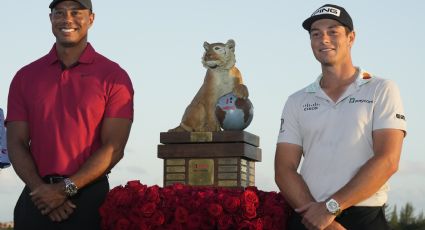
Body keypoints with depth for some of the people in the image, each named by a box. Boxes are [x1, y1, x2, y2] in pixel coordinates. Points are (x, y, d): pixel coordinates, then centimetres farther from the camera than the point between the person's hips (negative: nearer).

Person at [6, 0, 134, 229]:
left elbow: (113, 148, -7)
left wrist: (67, 189, -14)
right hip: (37, 196, 2)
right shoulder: (25, 77, 8)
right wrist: (41, 189, -12)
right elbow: (16, 144, 3)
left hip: (89, 197, -2)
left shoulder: (113, 76, -1)